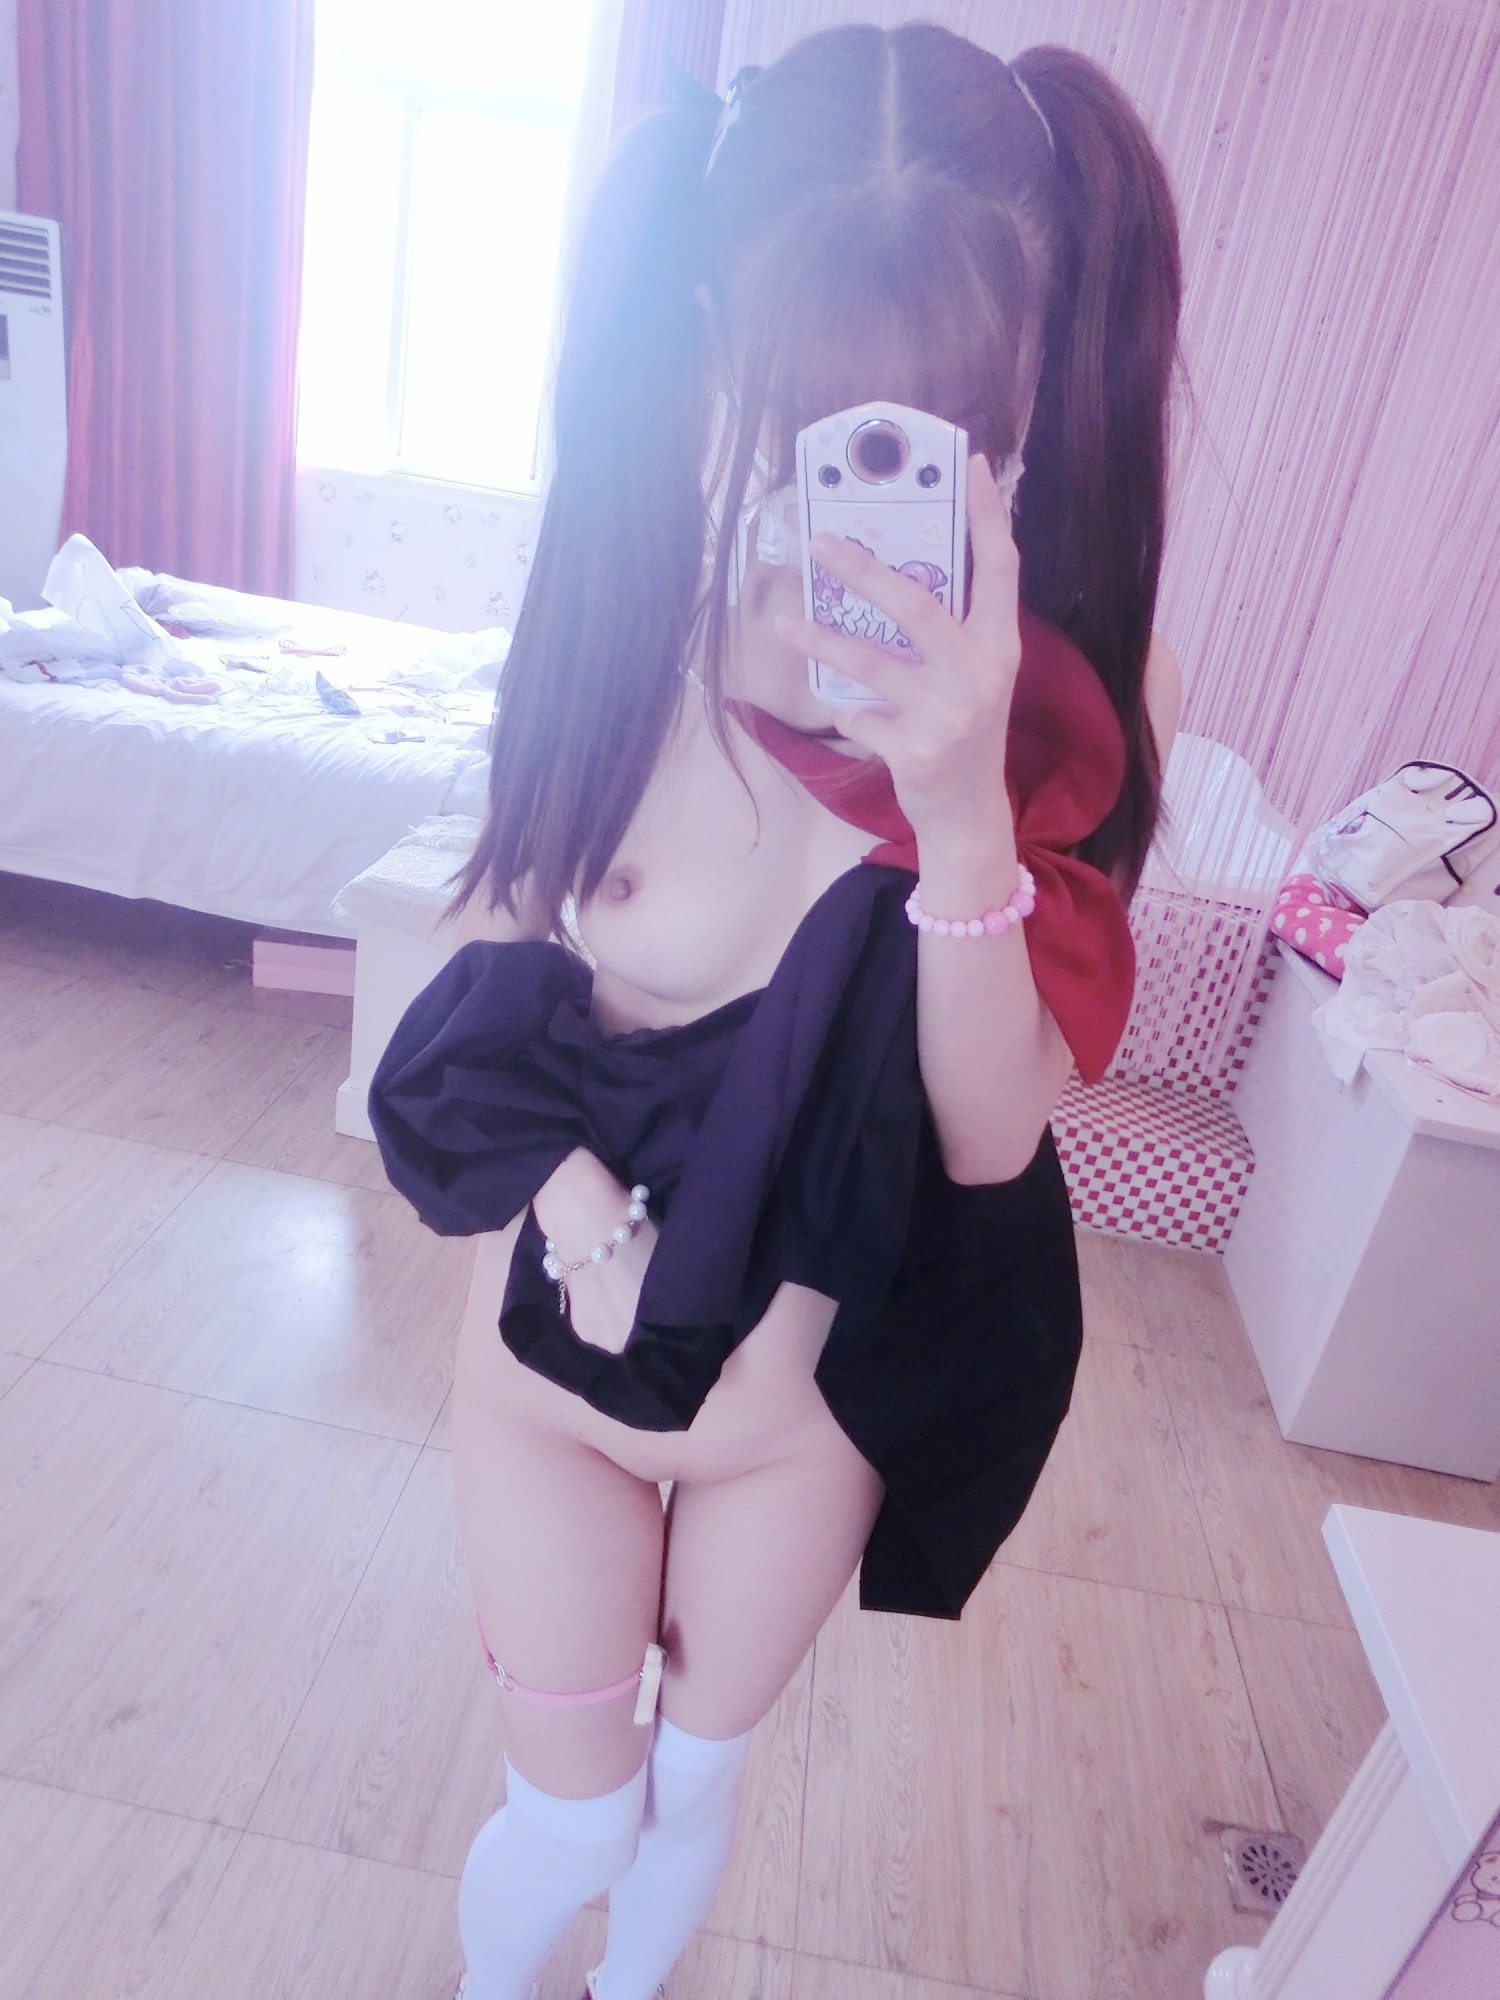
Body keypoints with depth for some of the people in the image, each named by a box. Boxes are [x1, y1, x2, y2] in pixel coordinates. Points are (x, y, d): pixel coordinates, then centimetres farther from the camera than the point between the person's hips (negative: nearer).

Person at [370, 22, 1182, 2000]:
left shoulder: (1080, 698, -19)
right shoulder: (624, 618, -19)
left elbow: (991, 1136, -23)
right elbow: (505, 999, -7)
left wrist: (958, 802, -38)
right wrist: (592, 1228, -22)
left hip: (817, 1379, 1)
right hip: (562, 1336, 0)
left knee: (695, 1779, 27)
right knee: (567, 1812, 19)